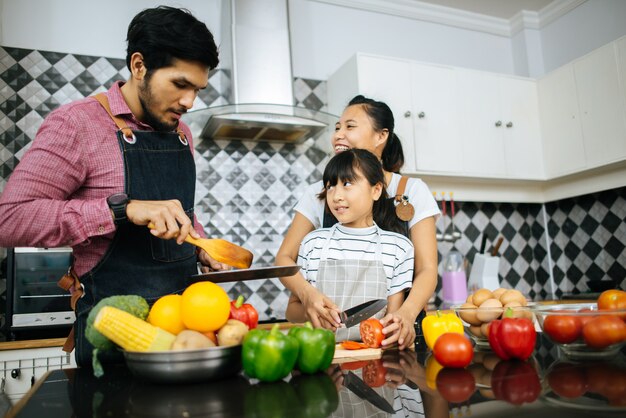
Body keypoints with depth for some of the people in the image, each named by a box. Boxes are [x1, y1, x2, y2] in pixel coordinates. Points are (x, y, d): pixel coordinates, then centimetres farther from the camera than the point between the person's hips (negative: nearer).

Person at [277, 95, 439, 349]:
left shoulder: (412, 191, 2)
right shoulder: (318, 194, 6)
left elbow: (427, 269, -4)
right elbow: (284, 258, 0)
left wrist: (407, 314, -24)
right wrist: (307, 293, -21)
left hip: (393, 332, -1)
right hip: (335, 329, 1)